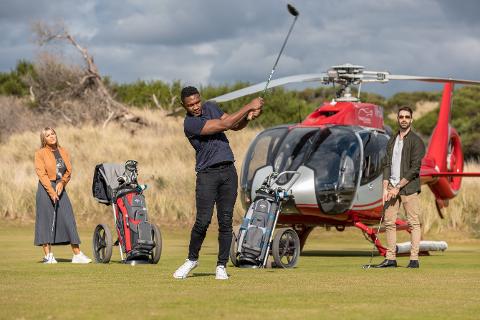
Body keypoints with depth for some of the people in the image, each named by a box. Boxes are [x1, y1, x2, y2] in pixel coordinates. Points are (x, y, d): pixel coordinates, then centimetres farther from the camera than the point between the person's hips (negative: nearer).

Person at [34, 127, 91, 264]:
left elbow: (69, 171, 10)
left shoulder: (63, 152, 12)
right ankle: (48, 255, -1)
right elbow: (42, 174, -9)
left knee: (69, 219, 0)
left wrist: (62, 183, -9)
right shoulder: (40, 153, -2)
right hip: (46, 188, -4)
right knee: (46, 220, -4)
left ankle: (77, 254, 0)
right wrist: (51, 191, -16)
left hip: (60, 188, 4)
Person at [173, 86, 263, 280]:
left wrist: (248, 118, -7)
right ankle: (192, 259, 11)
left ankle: (221, 266, 7)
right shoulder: (190, 124, -14)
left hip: (228, 171, 5)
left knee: (226, 221, 1)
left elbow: (235, 126, 15)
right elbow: (224, 124, -18)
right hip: (207, 174, -5)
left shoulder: (211, 107, 11)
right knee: (203, 221, -10)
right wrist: (249, 106, -16)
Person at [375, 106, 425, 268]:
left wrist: (398, 187, -12)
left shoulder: (416, 141, -4)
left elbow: (414, 169, -10)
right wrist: (385, 188, -1)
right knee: (389, 222, 3)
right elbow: (387, 165, 12)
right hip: (392, 187, 6)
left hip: (409, 187, -6)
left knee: (413, 223, -4)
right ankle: (390, 259, 7)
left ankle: (414, 259, -4)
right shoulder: (392, 141, 15)